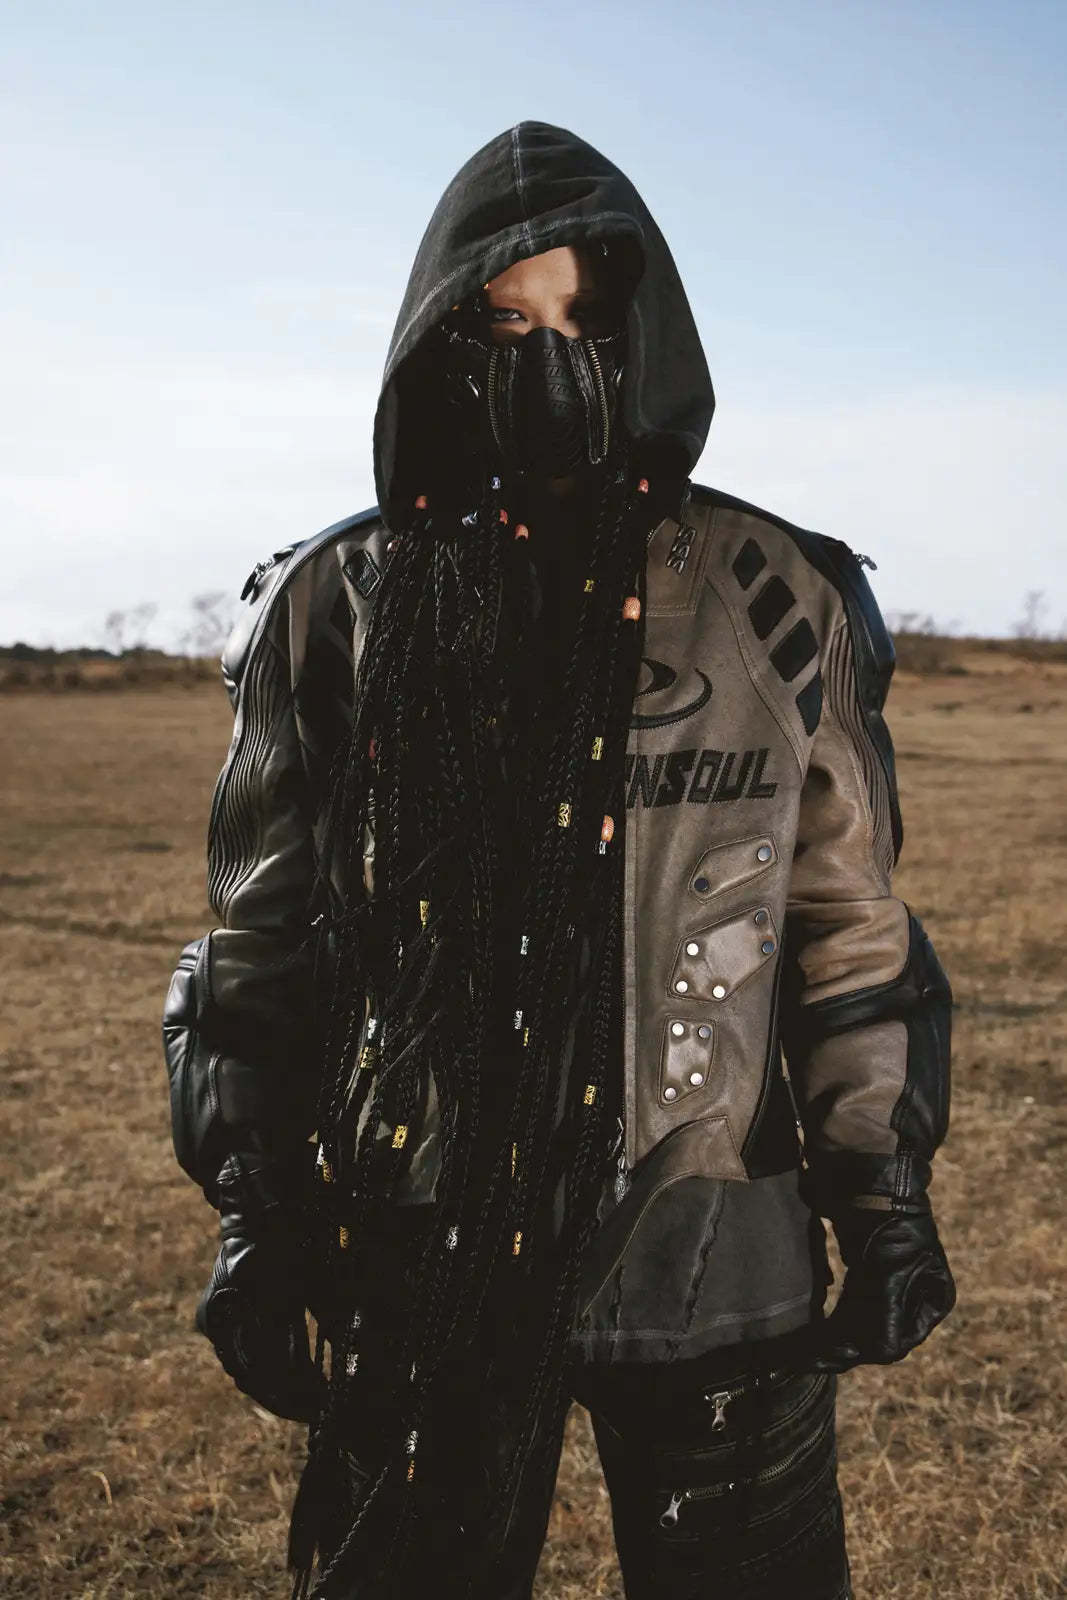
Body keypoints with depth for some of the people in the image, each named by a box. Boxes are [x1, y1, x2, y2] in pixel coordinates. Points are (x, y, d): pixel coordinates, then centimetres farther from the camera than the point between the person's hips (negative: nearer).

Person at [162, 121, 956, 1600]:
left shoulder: (780, 604, -1)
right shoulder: (336, 612, -1)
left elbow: (848, 918, 3)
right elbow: (264, 935, 4)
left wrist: (886, 1190, 2)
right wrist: (255, 1213, 2)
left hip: (713, 1259, 0)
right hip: (414, 1259, 1)